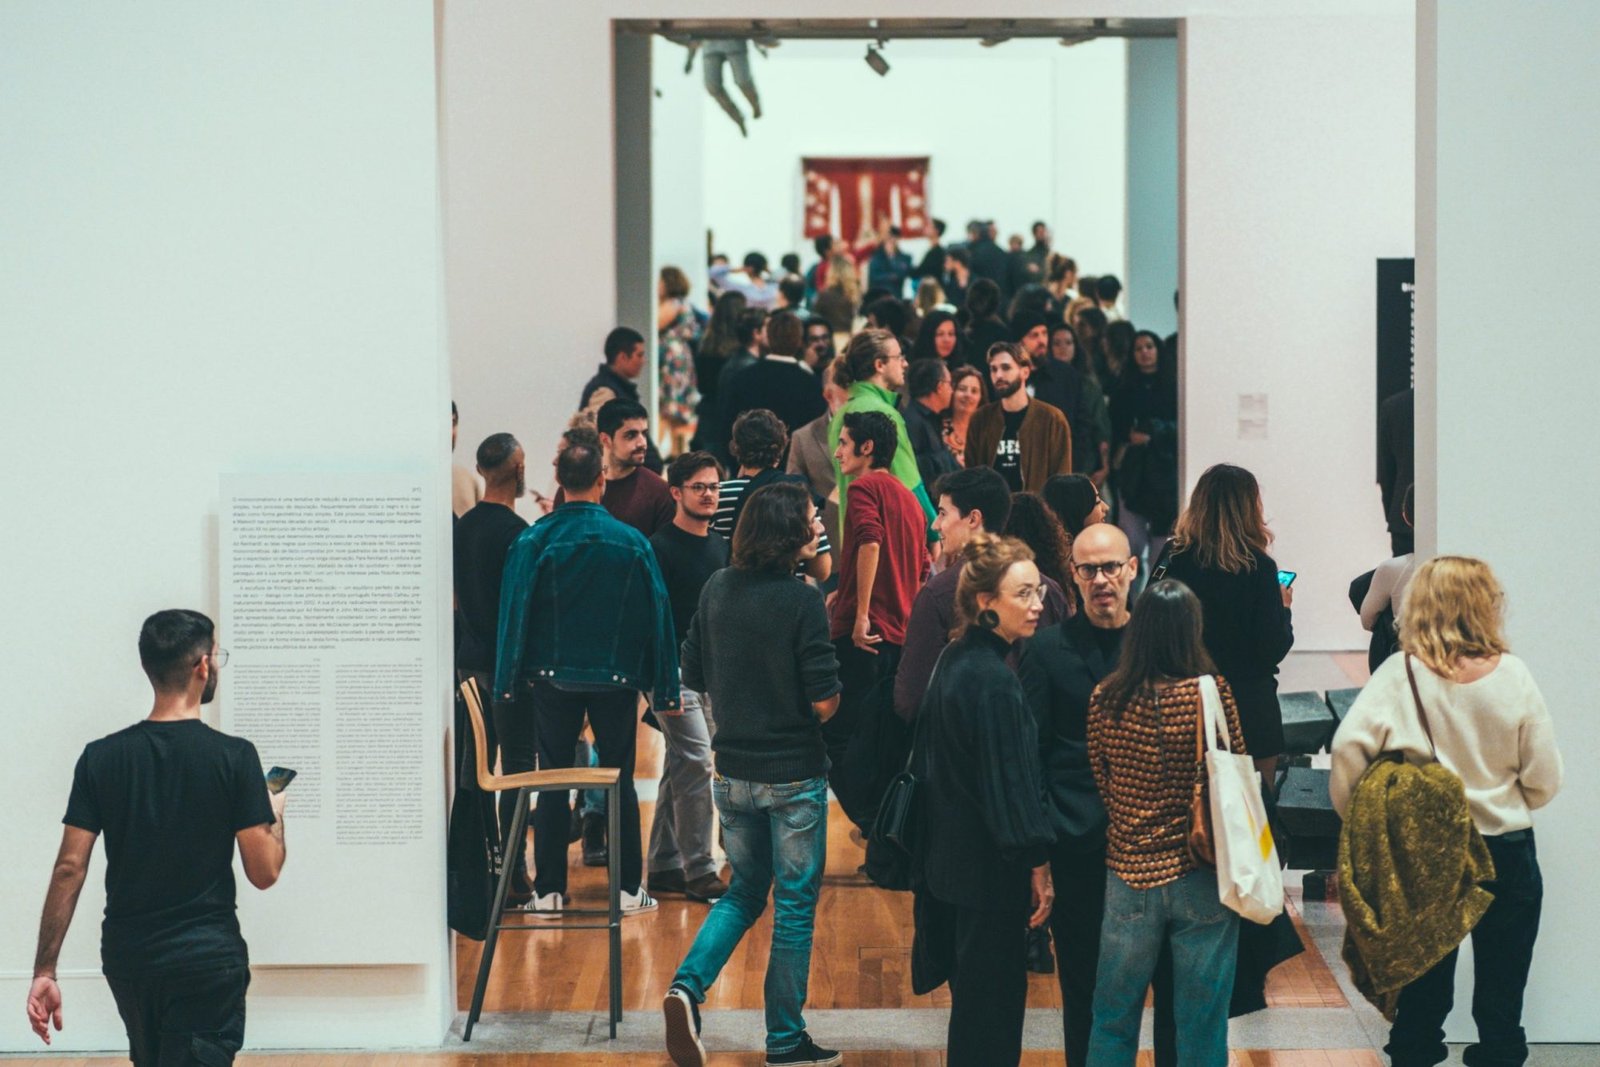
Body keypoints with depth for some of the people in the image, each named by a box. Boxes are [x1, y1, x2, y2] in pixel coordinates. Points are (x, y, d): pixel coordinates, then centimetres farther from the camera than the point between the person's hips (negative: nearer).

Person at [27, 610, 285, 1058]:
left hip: (127, 957, 4)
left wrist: (44, 971, -1)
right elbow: (264, 872, -8)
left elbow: (69, 869, -4)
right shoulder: (234, 756, -10)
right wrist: (275, 816, 13)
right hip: (208, 959, -4)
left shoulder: (101, 757, -1)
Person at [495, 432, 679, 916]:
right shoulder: (632, 543, -6)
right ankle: (629, 889, 12)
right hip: (615, 679, 0)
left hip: (552, 678, 0)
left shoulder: (533, 541, -8)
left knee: (552, 784, 8)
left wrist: (508, 684, 3)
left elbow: (514, 614, -4)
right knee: (620, 781, 9)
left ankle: (549, 891, 9)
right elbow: (655, 616, -1)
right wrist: (663, 688, 7)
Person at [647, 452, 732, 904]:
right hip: (675, 673, -8)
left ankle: (664, 867, 18)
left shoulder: (721, 546, 13)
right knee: (696, 765, -11)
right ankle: (699, 871, -7)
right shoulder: (661, 547, -10)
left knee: (680, 770, 12)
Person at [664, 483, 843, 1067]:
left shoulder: (717, 588, 0)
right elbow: (825, 700, -18)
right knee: (795, 904, 8)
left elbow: (693, 675, 8)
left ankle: (687, 986, -3)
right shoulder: (801, 601, -17)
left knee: (744, 891, 20)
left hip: (732, 771, 5)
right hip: (794, 774, -5)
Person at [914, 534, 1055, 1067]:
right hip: (992, 864, -9)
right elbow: (1011, 778, -21)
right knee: (994, 997, 0)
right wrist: (1038, 865, -15)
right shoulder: (993, 679, -22)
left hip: (952, 857, 9)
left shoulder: (956, 660, 7)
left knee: (973, 988, 18)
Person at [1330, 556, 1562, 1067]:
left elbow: (1348, 746, -22)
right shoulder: (1511, 675, -12)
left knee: (1421, 992, 16)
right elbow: (1544, 780, -8)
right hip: (1506, 853, -1)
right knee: (1501, 992, 12)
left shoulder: (1399, 674, -13)